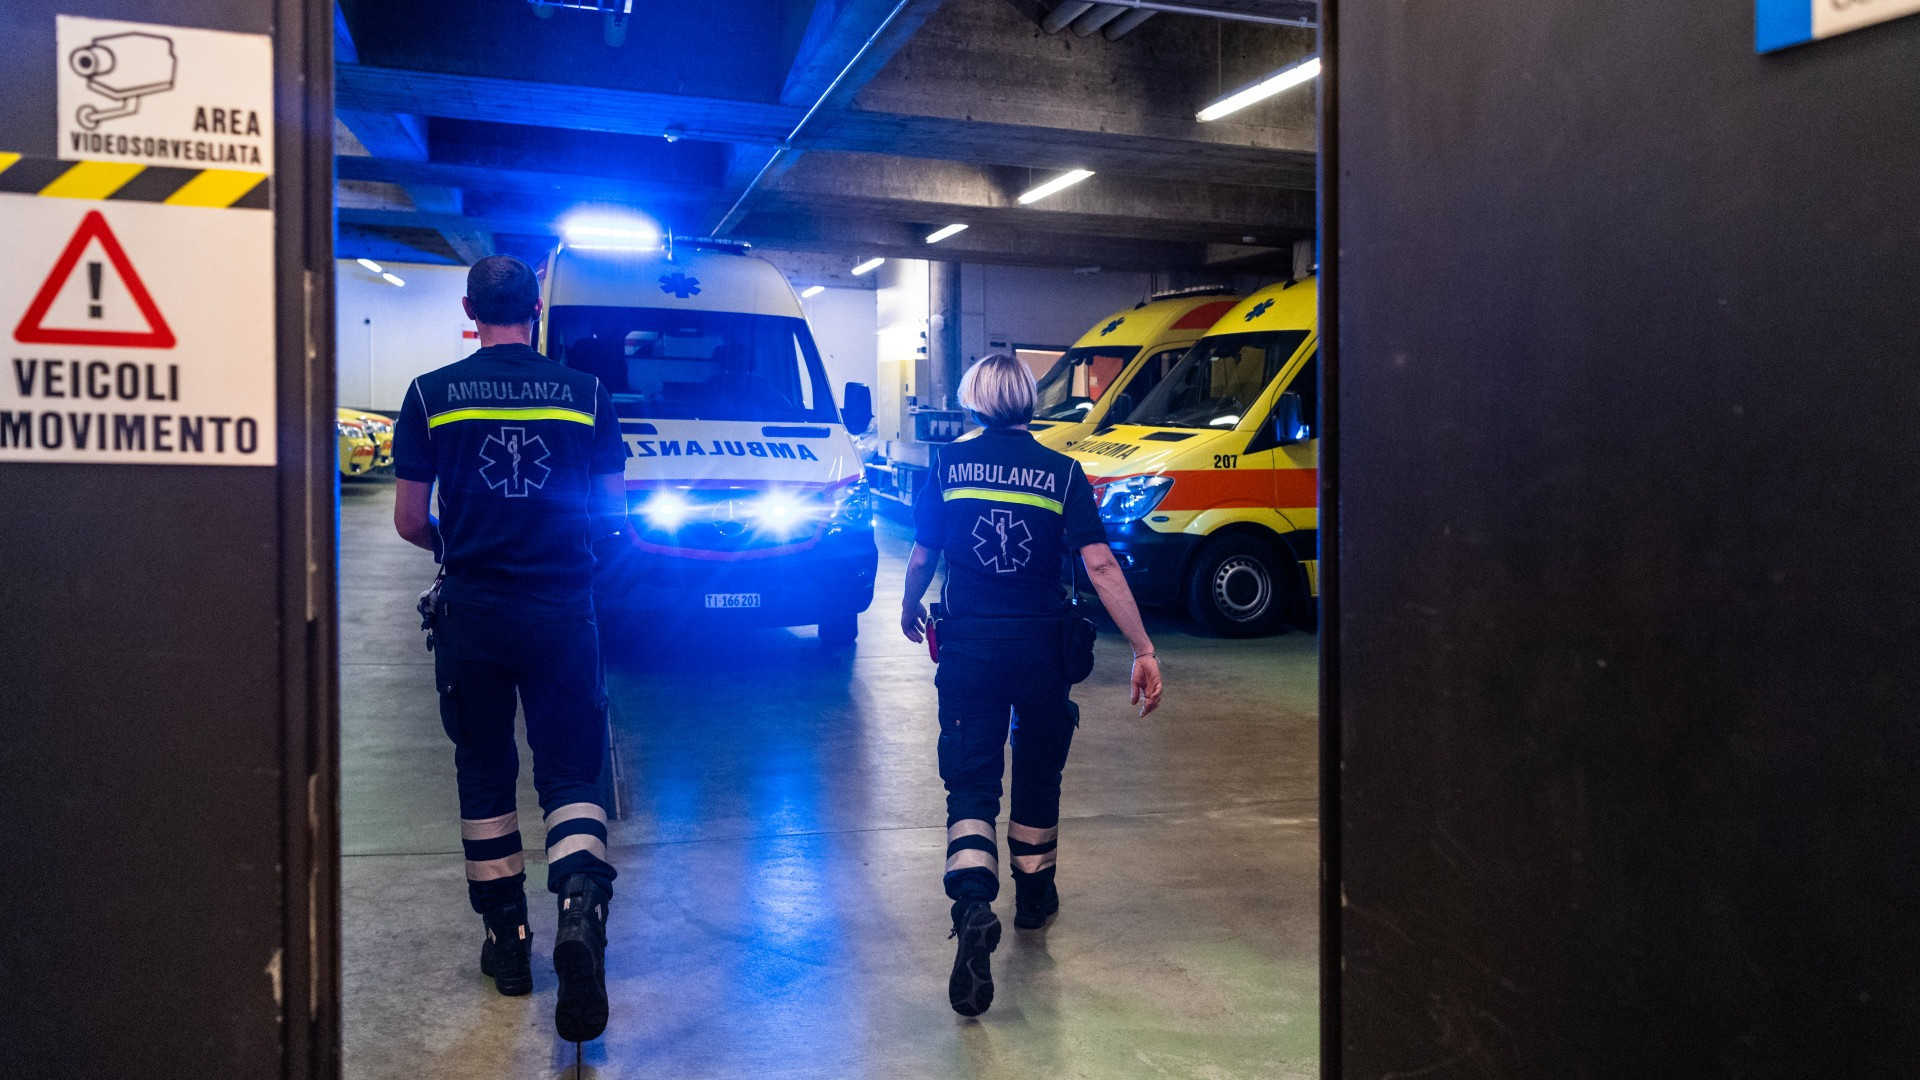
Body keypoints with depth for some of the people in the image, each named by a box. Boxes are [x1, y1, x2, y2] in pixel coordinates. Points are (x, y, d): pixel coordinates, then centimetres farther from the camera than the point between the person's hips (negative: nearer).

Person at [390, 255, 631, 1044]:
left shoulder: (432, 395, -2)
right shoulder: (586, 394, 0)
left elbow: (409, 521, 0)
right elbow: (613, 516, 3)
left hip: (472, 614, 0)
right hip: (563, 611, 0)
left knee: (484, 776, 15)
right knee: (570, 771, 8)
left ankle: (506, 940, 23)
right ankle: (581, 908, -16)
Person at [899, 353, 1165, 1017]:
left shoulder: (950, 464, -1)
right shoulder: (1061, 473, -3)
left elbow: (922, 554, 4)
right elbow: (1099, 564, -12)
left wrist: (909, 606, 25)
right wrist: (1143, 650, -12)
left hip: (968, 645, -1)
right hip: (1041, 645, 1)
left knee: (971, 781, 2)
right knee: (1038, 773, 20)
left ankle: (974, 907, -21)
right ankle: (1034, 897, 37)